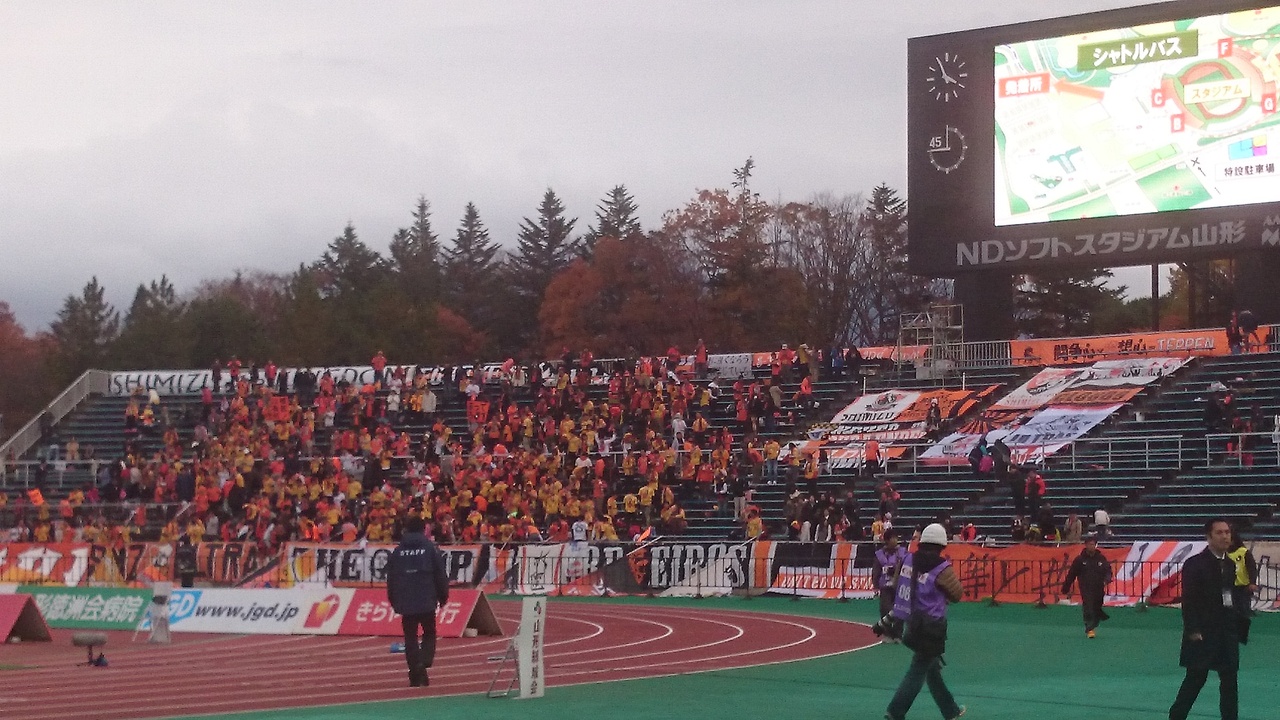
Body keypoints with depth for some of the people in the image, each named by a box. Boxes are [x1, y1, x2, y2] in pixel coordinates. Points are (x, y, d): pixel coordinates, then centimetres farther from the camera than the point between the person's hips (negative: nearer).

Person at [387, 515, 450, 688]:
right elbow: (440, 575, 0)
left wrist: (394, 601, 20)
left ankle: (415, 676, 0)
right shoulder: (430, 548, -1)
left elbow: (391, 578, 11)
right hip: (427, 601, -2)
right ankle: (424, 662, -14)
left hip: (406, 602, 2)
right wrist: (443, 596, 10)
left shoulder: (398, 551, 8)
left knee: (410, 637, 6)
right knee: (429, 634, 11)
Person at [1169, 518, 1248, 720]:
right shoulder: (1195, 564, -10)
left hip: (1227, 632, 6)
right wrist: (1193, 631, -18)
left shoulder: (1230, 565, 12)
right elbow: (1189, 601, -13)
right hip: (1203, 633, -6)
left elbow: (1231, 596, 15)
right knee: (1195, 678, -3)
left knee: (1229, 680, 6)